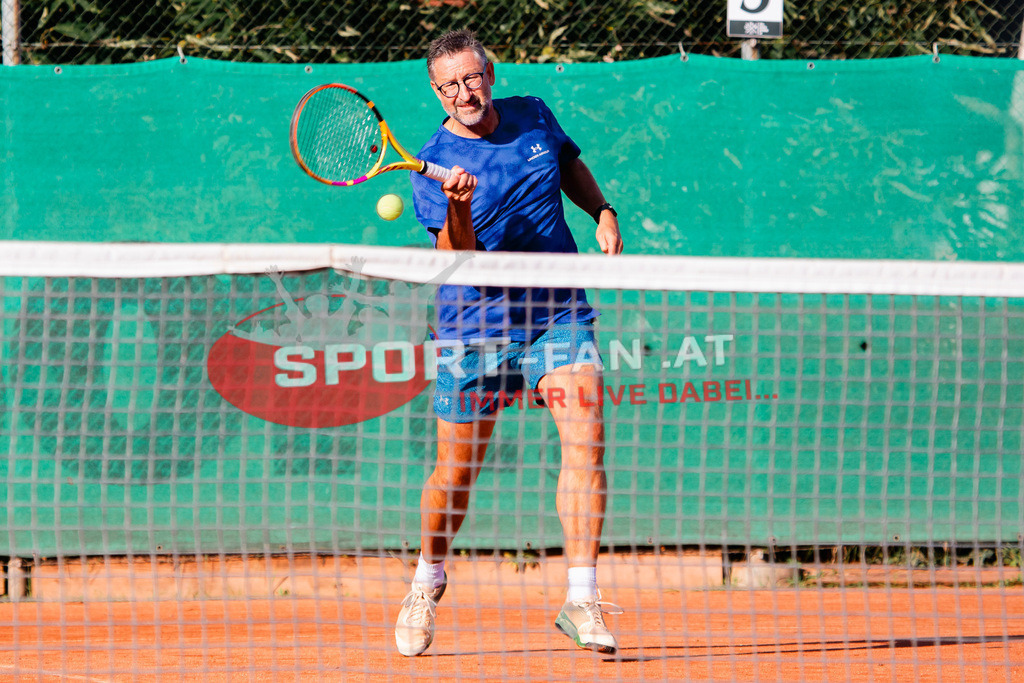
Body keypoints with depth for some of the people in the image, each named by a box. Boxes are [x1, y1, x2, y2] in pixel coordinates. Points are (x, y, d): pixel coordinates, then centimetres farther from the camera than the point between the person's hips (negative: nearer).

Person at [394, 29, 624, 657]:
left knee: (585, 439, -18)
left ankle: (582, 603, -19)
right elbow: (460, 259, -20)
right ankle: (429, 579, 35)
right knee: (456, 473, 5)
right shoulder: (432, 167, -9)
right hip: (477, 328, -2)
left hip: (558, 316, 2)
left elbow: (571, 163, 25)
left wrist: (604, 213, 11)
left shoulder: (534, 117, 4)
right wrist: (459, 205, -38)